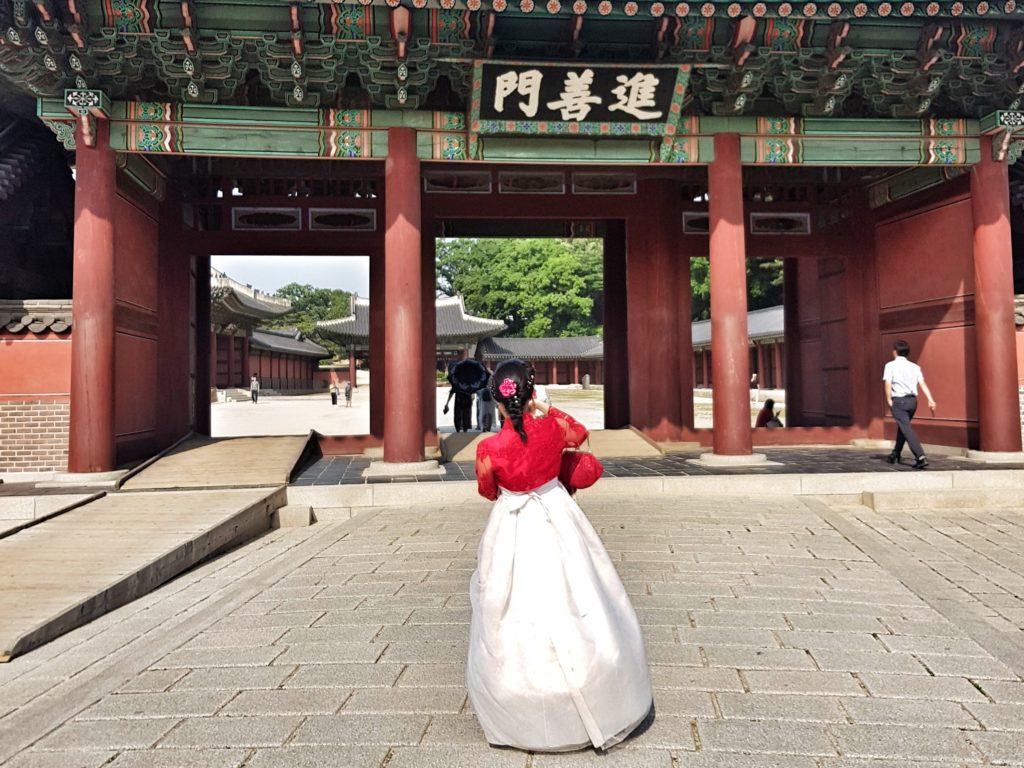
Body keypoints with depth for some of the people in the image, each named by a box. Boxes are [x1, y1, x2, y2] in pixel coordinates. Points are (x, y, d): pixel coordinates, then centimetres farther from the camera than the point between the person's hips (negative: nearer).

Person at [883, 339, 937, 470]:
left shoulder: (890, 365, -2)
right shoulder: (915, 367, 11)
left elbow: (887, 383, -14)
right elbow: (922, 384, 1)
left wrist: (889, 400, -10)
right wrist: (930, 400, -5)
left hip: (898, 400, -6)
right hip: (912, 400, 6)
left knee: (907, 429, -10)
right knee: (903, 426, 22)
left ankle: (921, 457, -25)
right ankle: (896, 455, 33)